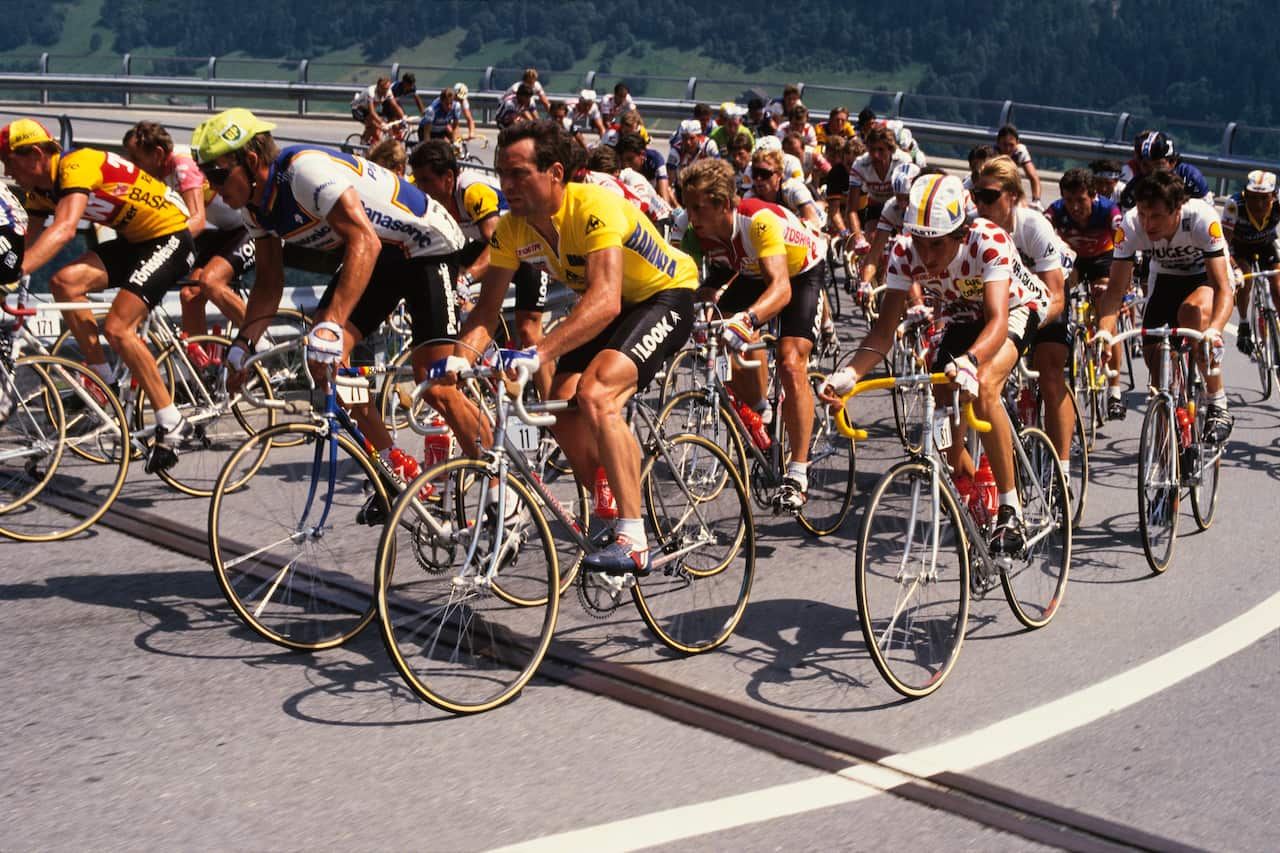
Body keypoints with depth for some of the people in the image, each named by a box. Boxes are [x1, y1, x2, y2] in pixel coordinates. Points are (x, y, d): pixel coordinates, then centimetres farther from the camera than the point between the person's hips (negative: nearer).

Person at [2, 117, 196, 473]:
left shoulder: (77, 165, -25)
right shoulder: (41, 189, 3)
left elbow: (64, 229, -40)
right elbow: (30, 241, 7)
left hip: (169, 237, -9)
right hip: (133, 240, 9)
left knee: (117, 328, -20)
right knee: (66, 281, -14)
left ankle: (173, 426, -10)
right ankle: (103, 382, -2)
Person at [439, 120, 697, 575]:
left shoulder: (595, 208, -33)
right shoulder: (512, 229, -12)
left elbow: (605, 301, -44)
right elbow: (488, 305, -7)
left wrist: (538, 353, -55)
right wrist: (459, 358, -26)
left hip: (664, 297, -7)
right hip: (604, 306, 7)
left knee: (595, 394, -29)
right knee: (563, 412, -8)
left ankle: (633, 541, -27)